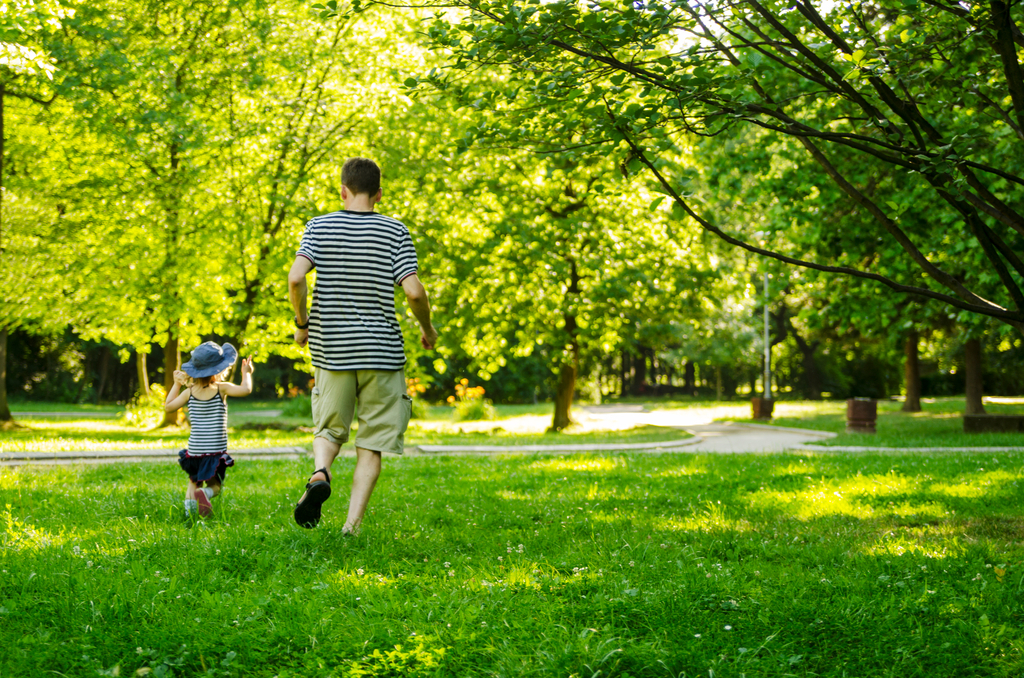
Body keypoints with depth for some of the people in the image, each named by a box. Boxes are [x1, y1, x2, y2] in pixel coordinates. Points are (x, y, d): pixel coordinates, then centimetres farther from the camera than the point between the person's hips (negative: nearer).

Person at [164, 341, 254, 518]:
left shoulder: (190, 391, 2)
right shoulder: (221, 388, -8)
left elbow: (168, 406, 13)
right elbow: (245, 389, -20)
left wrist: (176, 384, 21)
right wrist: (246, 373, -1)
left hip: (194, 450, 3)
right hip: (216, 451, -3)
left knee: (193, 482, 20)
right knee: (215, 485, 7)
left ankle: (189, 502, -9)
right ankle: (205, 493, -26)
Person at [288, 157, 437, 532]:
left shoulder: (319, 226, 2)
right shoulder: (395, 232, -1)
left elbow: (296, 277, -12)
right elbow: (413, 290, -10)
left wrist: (301, 323, 4)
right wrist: (428, 329, 8)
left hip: (331, 348, 1)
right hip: (381, 351, -1)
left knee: (329, 429, 18)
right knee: (371, 445, 6)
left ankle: (320, 473, -13)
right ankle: (352, 526, -2)